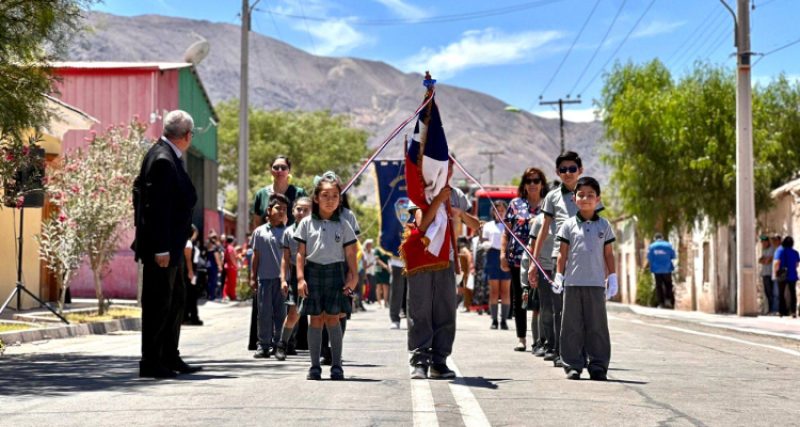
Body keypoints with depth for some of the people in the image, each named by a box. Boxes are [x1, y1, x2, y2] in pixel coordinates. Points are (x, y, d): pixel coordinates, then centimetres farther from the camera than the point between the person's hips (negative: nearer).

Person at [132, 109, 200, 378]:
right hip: (162, 246, -11)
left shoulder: (167, 156, 12)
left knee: (175, 301, 18)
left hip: (172, 246, 11)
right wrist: (161, 249, -24)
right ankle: (151, 363, 4)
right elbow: (156, 207, -23)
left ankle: (170, 358, 27)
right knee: (158, 304, -3)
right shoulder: (162, 160, -18)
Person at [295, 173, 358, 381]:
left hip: (336, 272, 0)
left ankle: (336, 365, 6)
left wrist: (353, 277, -2)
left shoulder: (343, 225, 6)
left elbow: (350, 254, 6)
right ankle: (315, 366, 9)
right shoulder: (307, 223, 5)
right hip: (313, 272, 0)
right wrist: (300, 278, -4)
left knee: (332, 318, -2)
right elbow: (301, 253, 3)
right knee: (315, 319, 3)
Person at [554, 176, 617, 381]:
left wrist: (612, 278, 6)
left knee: (597, 326, 2)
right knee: (573, 326, 2)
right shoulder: (569, 225, 5)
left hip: (596, 284, 0)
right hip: (572, 283, 0)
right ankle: (573, 365, 7)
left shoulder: (604, 225, 8)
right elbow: (563, 254, 7)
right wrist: (558, 276, 0)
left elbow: (608, 254, 11)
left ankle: (598, 366, 6)